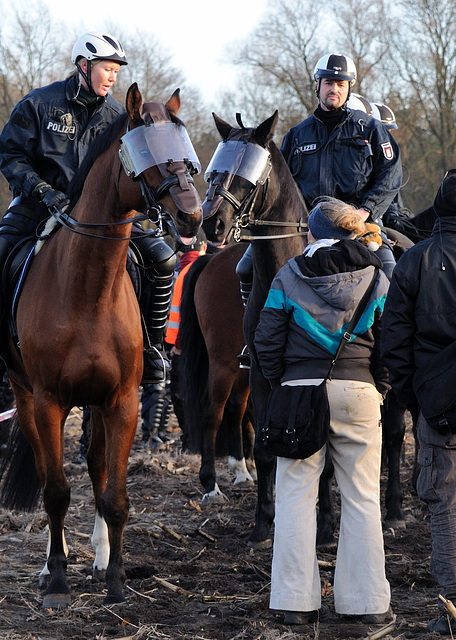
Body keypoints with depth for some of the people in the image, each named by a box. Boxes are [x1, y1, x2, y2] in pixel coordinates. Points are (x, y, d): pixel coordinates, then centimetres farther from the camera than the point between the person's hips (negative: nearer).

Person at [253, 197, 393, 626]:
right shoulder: (375, 277, 3)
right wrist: (378, 389, 12)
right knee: (362, 499, 7)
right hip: (357, 392, 1)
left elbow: (267, 341, -1)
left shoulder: (289, 275, 1)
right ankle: (368, 602, 9)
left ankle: (297, 601, 4)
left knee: (296, 497, 5)